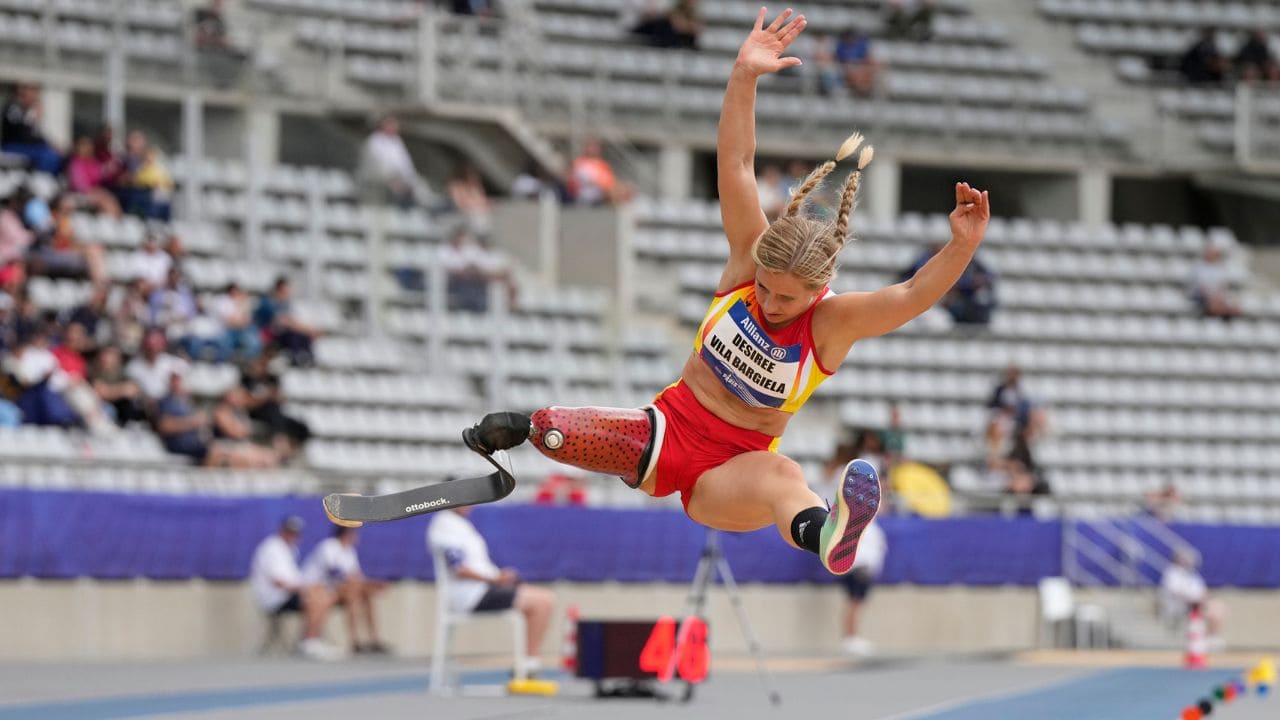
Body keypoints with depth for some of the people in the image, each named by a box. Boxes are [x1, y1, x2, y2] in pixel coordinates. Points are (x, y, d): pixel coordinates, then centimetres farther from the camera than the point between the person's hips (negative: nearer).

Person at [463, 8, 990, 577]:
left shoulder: (833, 322, -17)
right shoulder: (748, 257, -10)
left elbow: (913, 295, -32)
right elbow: (736, 165, -16)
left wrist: (962, 246, -51)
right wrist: (745, 77, -26)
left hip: (733, 469, -5)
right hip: (672, 424, 5)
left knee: (781, 477, -44)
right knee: (548, 433, -11)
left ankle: (826, 534, -83)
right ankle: (521, 427, 31)